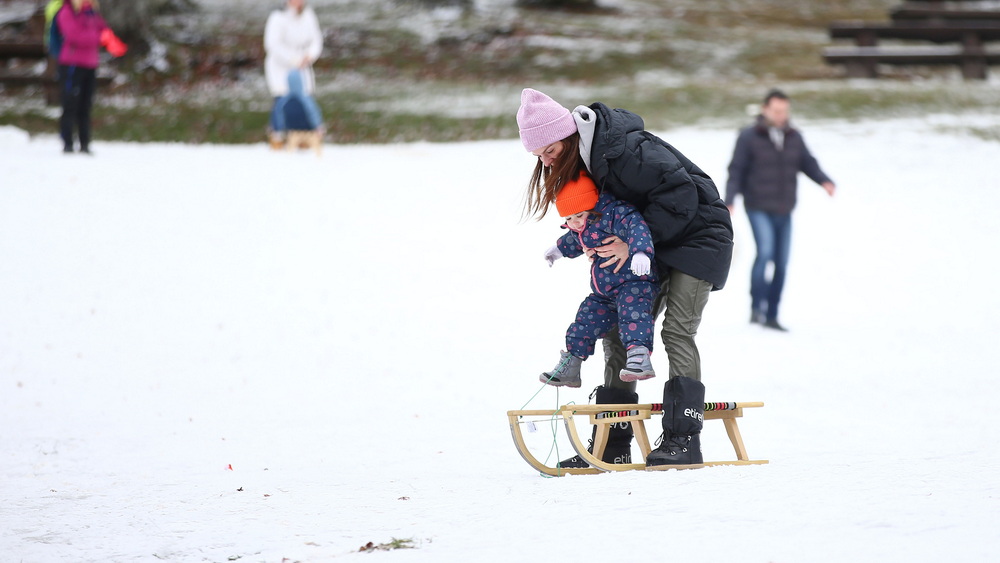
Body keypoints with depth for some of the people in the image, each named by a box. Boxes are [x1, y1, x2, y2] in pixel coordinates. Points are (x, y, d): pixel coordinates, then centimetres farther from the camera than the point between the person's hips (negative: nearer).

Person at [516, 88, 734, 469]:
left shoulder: (625, 151, -30)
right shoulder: (584, 156, -1)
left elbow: (680, 194, -30)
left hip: (696, 235, -9)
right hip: (654, 244, 9)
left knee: (677, 330, -18)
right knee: (618, 333, 5)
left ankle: (684, 439, -18)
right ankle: (612, 444, 6)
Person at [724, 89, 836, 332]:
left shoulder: (794, 137, 8)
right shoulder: (749, 137, -6)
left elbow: (808, 163, 9)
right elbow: (736, 170, -7)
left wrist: (825, 181, -11)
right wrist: (729, 201, -18)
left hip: (784, 211, 5)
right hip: (759, 209, -5)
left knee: (782, 262, 5)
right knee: (765, 252, -23)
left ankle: (771, 315, 14)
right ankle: (756, 307, -16)